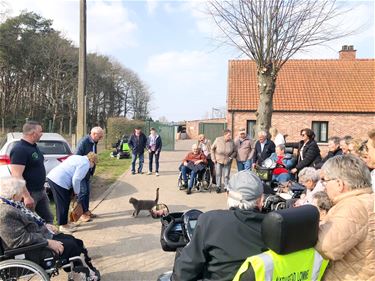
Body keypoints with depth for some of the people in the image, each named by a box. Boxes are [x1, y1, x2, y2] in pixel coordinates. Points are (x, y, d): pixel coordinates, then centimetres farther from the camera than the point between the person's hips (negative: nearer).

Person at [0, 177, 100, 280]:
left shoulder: (12, 204, 4)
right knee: (70, 245, -10)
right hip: (31, 251, -10)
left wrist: (44, 225, 7)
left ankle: (89, 269, 16)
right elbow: (21, 239, -29)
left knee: (73, 240, 7)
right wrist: (48, 243, -24)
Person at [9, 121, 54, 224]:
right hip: (29, 193, -9)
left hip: (41, 191, 9)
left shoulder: (33, 146, 8)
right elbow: (17, 176, -27)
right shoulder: (19, 149, -21)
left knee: (48, 219, 17)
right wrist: (26, 196, -29)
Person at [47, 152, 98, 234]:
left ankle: (63, 223, 31)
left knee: (62, 203, 20)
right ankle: (63, 226, 15)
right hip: (59, 181, -10)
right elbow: (76, 179, -15)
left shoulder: (77, 157, 20)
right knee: (63, 204, 2)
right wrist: (77, 192, 2)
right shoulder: (85, 164, -9)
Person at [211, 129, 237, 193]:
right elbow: (212, 149, -2)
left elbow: (234, 151, 4)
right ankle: (218, 187, 25)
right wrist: (213, 158, -5)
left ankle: (226, 187, 20)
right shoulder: (218, 140, -13)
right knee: (218, 174, 10)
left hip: (227, 161, 0)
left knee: (226, 175, 6)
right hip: (218, 161, 0)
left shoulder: (231, 142, -11)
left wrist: (231, 157, -10)